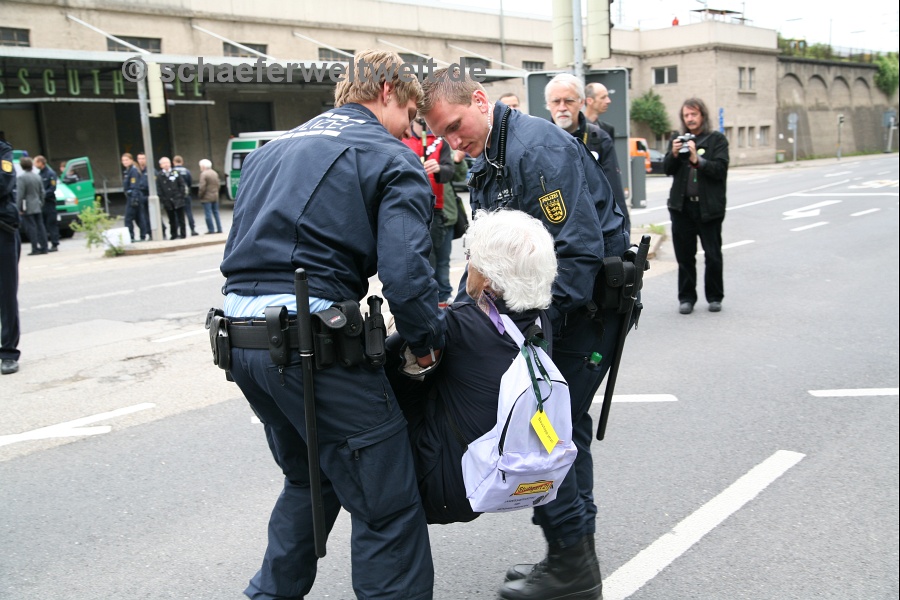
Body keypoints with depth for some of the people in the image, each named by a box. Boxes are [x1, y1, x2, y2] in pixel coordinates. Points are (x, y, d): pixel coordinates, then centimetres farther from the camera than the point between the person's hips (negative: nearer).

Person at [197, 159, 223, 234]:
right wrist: (216, 193, 15)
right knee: (216, 213, 13)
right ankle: (219, 230, 13)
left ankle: (211, 230, -4)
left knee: (208, 215, -3)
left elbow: (202, 187, -18)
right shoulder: (215, 173, 10)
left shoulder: (203, 174, -14)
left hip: (206, 198, -7)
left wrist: (200, 196, -6)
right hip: (215, 197, 7)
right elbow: (218, 185, 10)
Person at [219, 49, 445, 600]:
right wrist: (429, 339, -1)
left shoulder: (273, 150, 24)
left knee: (310, 479, 28)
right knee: (388, 504, 2)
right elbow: (405, 270, -15)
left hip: (242, 337, 9)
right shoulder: (392, 158, 0)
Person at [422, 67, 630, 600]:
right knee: (563, 425, 14)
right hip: (557, 303, 10)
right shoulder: (486, 162, 11)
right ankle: (575, 556, 27)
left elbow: (579, 250, -26)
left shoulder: (538, 148, -21)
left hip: (588, 302, -10)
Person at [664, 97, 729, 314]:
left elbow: (720, 169, -9)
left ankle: (714, 297, 17)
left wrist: (697, 159, -20)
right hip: (682, 206, 3)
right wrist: (674, 154, -12)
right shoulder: (678, 139, 11)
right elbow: (667, 169, 6)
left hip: (708, 207, -2)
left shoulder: (716, 139, 2)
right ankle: (686, 298, 14)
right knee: (684, 256, 6)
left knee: (713, 256, 3)